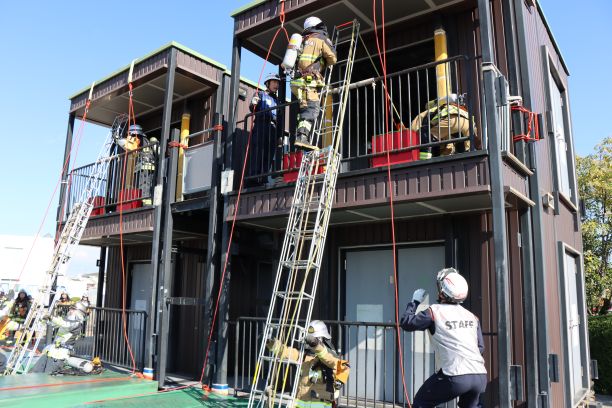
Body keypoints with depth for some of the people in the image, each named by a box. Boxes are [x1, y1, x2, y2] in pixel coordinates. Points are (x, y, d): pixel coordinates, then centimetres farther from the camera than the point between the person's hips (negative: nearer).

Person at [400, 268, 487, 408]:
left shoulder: (434, 312, -2)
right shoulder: (472, 316, 14)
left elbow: (406, 323, 6)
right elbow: (481, 347, 18)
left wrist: (415, 302, 19)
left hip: (456, 377, -5)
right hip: (481, 377, 6)